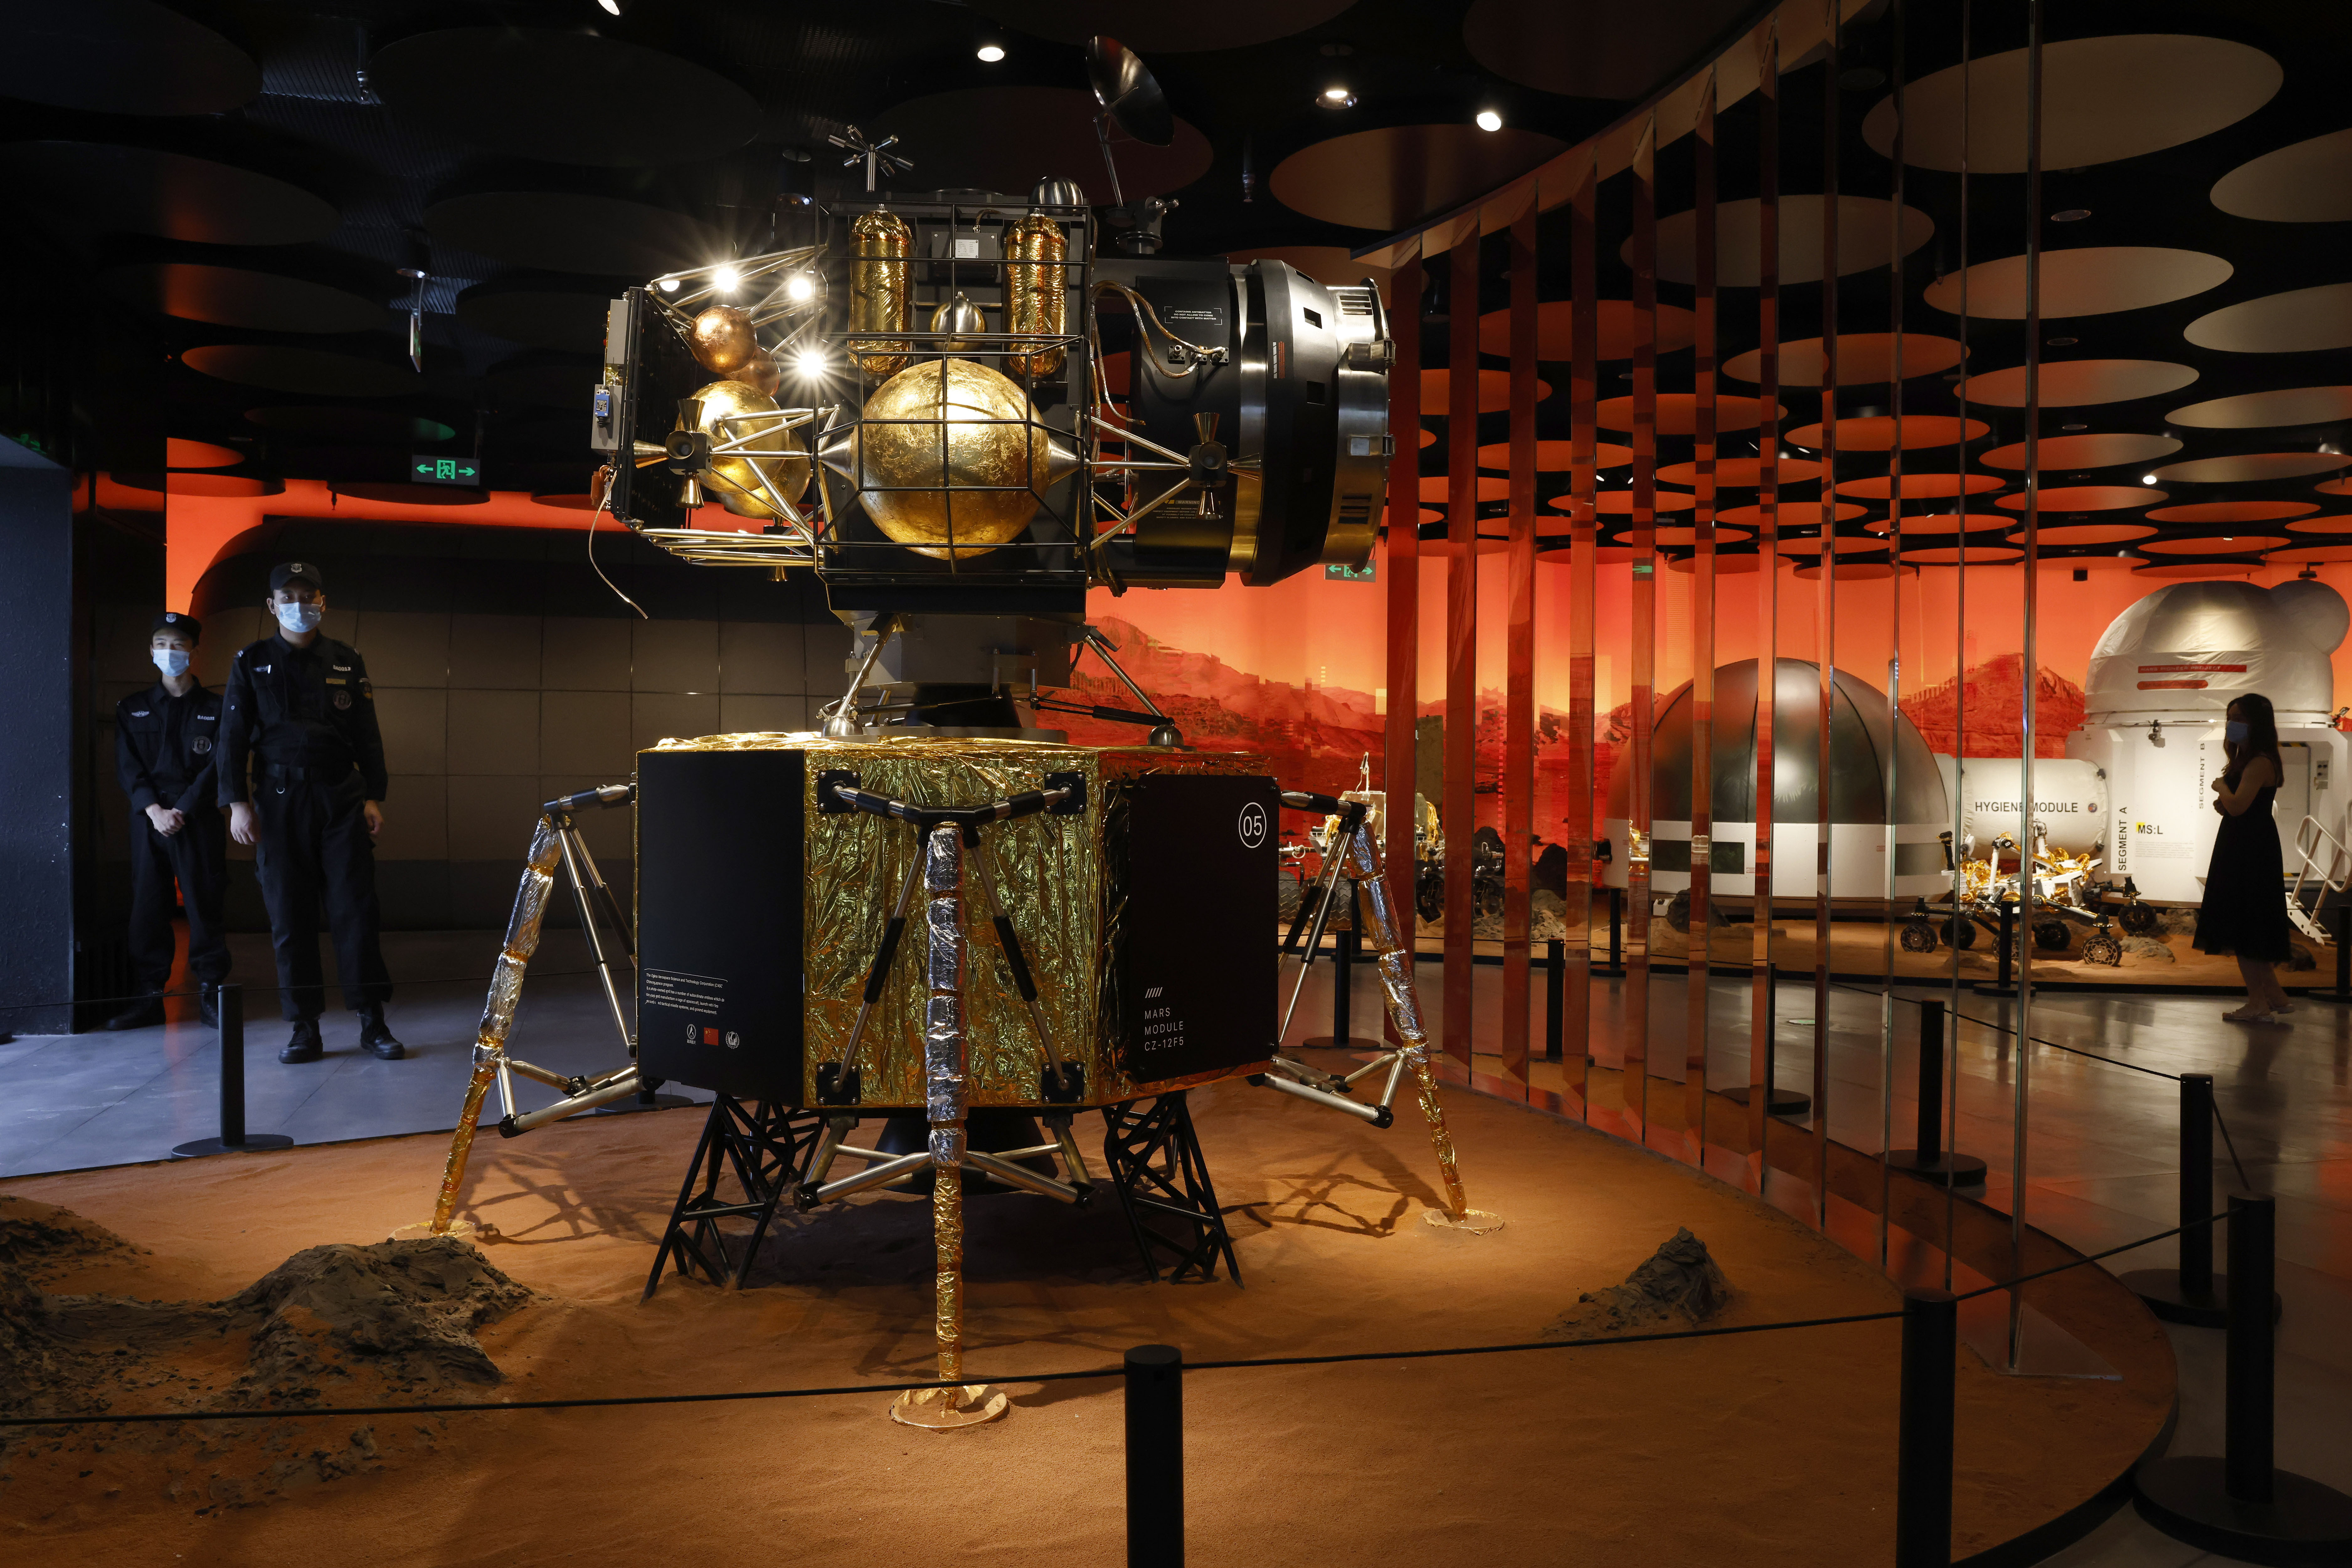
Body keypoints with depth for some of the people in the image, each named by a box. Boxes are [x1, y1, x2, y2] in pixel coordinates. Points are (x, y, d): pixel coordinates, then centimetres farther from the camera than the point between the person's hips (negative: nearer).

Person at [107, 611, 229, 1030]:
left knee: (204, 906, -2)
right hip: (149, 819, 2)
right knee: (147, 906, 2)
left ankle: (210, 994, 3)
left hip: (199, 821, -2)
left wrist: (183, 811, -12)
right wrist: (154, 810, -11)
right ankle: (148, 997, 7)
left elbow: (217, 767, -1)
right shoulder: (131, 710, 14)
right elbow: (128, 767, 4)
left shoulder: (215, 709, 7)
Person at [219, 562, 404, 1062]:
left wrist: (374, 797, 3)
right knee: (290, 918, 1)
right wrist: (238, 802, -3)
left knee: (356, 910, -3)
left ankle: (372, 1022, 2)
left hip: (342, 798, 0)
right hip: (279, 801, 0)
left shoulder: (346, 661, 10)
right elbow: (233, 735, 5)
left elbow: (367, 735, 10)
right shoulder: (252, 662, 7)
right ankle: (305, 1029, 8)